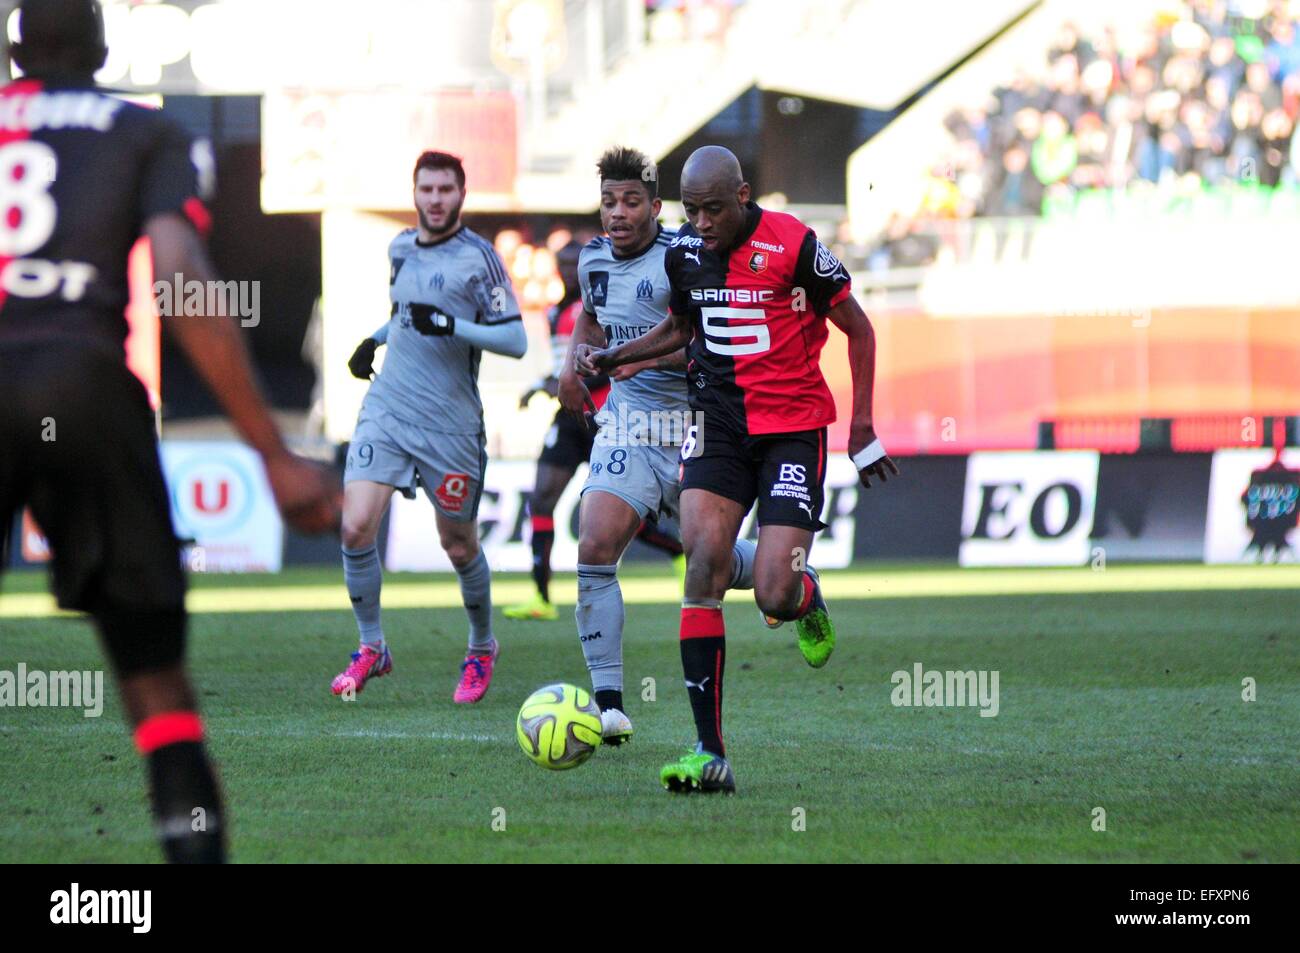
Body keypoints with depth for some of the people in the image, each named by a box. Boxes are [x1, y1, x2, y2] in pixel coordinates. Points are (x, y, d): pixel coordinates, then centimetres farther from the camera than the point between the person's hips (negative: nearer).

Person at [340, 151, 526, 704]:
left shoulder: (478, 257, -7)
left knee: (459, 547, 6)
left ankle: (482, 650, 31)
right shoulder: (400, 249, 11)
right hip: (387, 409, 4)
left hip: (451, 424, -4)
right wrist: (375, 339, 13)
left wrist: (450, 325, -22)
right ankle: (371, 648, 4)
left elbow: (515, 340, -11)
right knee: (356, 527, -13)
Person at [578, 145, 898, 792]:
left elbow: (857, 328, -2)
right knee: (702, 568, -16)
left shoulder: (791, 243, -12)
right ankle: (710, 755, -15)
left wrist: (862, 428, -5)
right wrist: (614, 357, 9)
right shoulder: (684, 253, 3)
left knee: (774, 598, -14)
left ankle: (809, 599, 28)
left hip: (793, 429, -4)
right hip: (718, 427, 4)